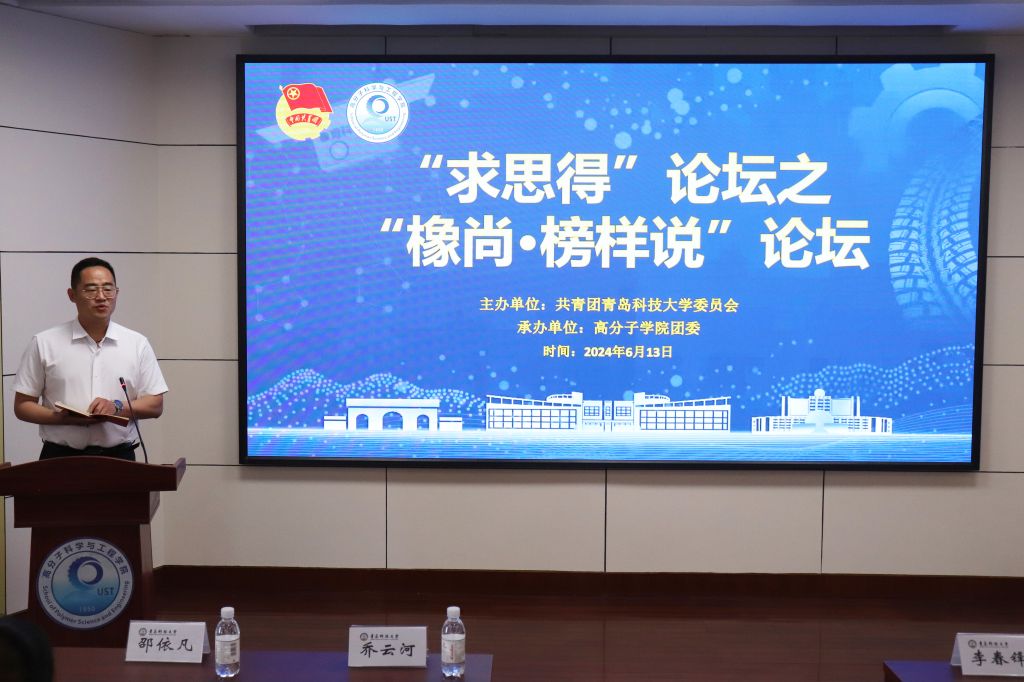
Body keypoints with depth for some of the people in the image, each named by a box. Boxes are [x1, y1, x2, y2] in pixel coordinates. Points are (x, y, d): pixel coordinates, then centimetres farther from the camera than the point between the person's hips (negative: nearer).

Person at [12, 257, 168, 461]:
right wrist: (62, 418, -11)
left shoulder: (137, 343, 7)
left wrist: (117, 407, -10)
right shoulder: (44, 343, 5)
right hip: (60, 457, -1)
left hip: (119, 457, 1)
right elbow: (22, 406, 6)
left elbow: (155, 405, 7)